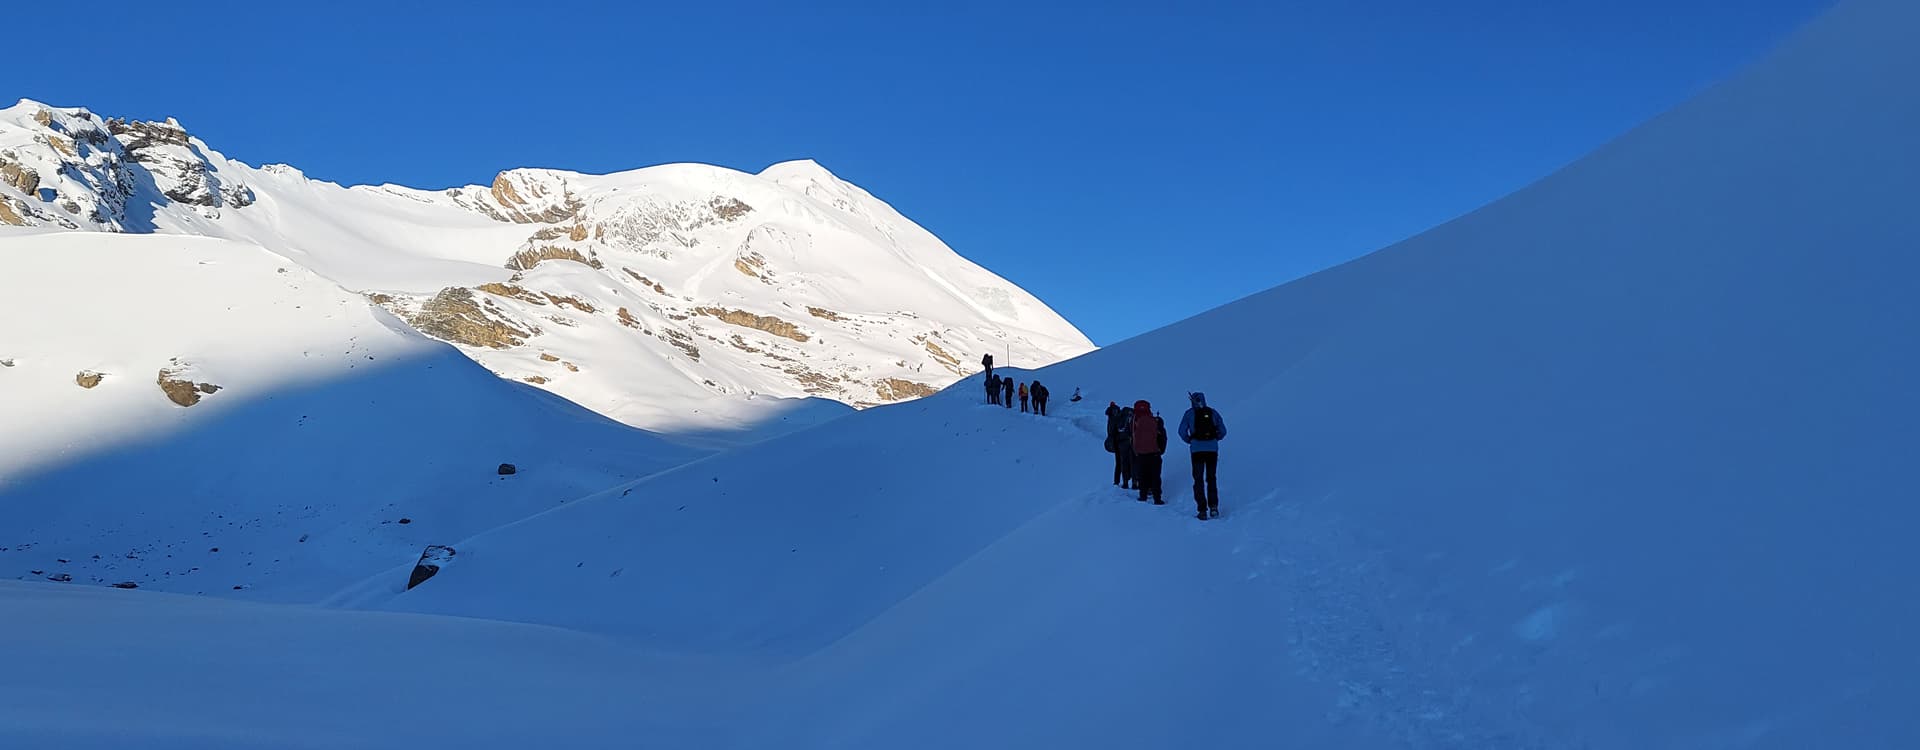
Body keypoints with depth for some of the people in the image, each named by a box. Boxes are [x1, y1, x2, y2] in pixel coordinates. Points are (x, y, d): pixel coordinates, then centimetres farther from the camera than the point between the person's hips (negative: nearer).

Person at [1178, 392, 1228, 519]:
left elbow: (1182, 431, -5)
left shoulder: (1189, 413, 1)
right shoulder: (1213, 412, 7)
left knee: (1198, 480, 5)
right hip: (1212, 449, 2)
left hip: (1197, 450, -2)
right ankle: (1213, 507, 8)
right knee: (1212, 478, 16)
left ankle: (1202, 510, 0)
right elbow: (1223, 431, 5)